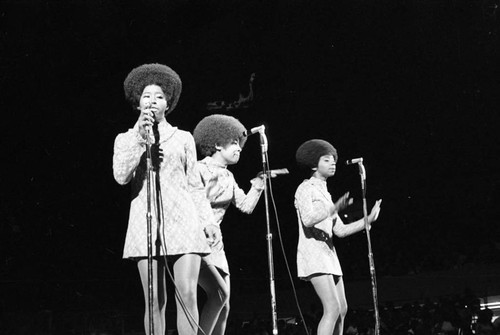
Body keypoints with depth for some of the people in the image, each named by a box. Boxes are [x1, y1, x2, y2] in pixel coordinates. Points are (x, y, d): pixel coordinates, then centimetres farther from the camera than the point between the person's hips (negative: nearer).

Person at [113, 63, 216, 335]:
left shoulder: (183, 138, 16)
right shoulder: (126, 139, 14)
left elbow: (194, 184, 16)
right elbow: (121, 176, -3)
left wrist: (208, 221, 8)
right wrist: (140, 138, -9)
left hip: (182, 221, 1)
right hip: (146, 223, 0)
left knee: (188, 294, -10)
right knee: (155, 300, -4)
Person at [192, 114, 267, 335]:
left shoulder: (228, 177, 15)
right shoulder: (199, 170, -9)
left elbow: (246, 206, 11)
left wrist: (259, 182, 3)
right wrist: (211, 184, -23)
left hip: (215, 244, 8)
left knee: (224, 307, 4)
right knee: (219, 293, -24)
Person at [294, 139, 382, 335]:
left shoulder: (324, 193, 23)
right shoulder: (305, 189, -4)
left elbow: (340, 231, 19)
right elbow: (308, 220, -22)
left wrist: (368, 220, 11)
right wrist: (335, 208, -34)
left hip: (328, 255, 9)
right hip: (313, 254, -9)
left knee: (342, 309, 8)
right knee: (333, 309, -19)